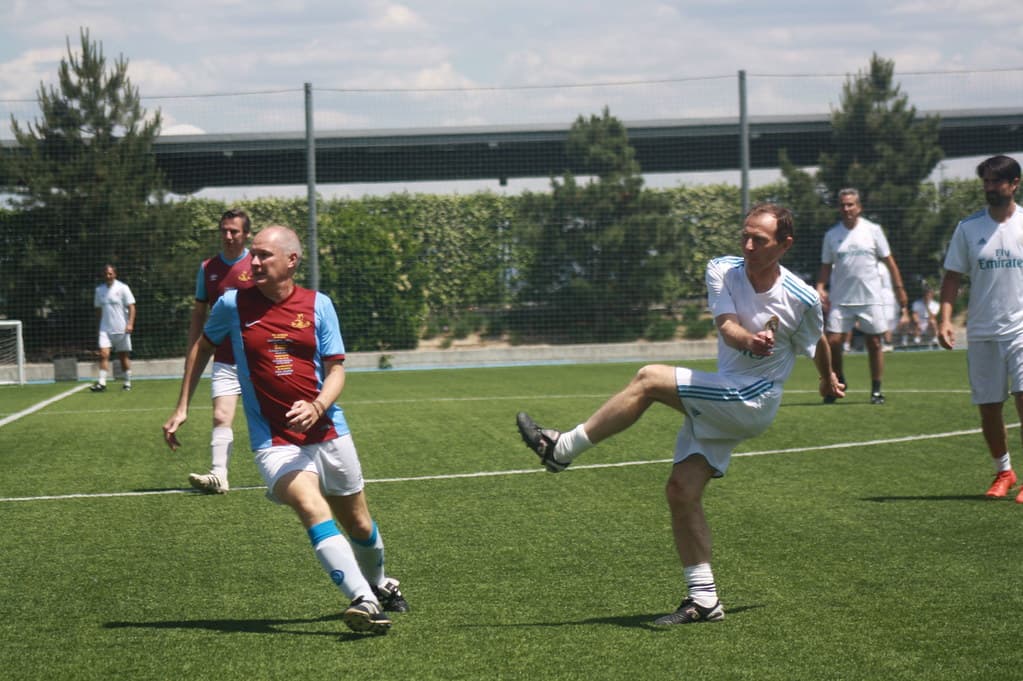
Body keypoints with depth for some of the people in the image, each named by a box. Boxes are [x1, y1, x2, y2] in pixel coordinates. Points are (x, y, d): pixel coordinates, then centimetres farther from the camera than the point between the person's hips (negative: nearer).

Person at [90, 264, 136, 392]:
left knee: (124, 356, 5)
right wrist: (99, 323, 16)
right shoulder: (99, 290, 8)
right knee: (103, 354, -13)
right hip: (105, 329, 2)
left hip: (121, 329, -2)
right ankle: (101, 382, -16)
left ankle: (127, 382, 17)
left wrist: (130, 324, -16)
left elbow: (131, 307, -5)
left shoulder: (122, 288, -3)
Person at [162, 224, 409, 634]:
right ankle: (363, 602, -36)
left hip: (329, 433, 2)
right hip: (275, 442, -2)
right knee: (314, 512, -28)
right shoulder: (233, 304, -2)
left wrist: (317, 407, -20)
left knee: (357, 524, 15)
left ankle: (378, 585, 45)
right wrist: (181, 409, 13)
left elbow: (336, 369, 1)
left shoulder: (318, 305, 0)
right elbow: (202, 347, 15)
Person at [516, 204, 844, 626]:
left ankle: (562, 448, -15)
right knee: (682, 490, -4)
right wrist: (749, 340, -41)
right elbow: (726, 326, -17)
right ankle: (704, 599, 4)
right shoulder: (722, 271, -2)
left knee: (650, 379, -21)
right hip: (720, 406, 6)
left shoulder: (801, 299, -10)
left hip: (754, 402, -6)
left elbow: (817, 345, 10)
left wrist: (828, 380, 30)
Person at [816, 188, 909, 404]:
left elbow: (889, 261, 7)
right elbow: (826, 266, 10)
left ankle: (876, 390, 12)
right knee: (833, 341, -7)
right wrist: (820, 287, -6)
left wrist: (899, 289, 4)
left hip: (870, 298, -1)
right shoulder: (831, 235, 5)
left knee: (874, 343, 1)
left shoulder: (872, 230, 2)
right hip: (840, 300, 1)